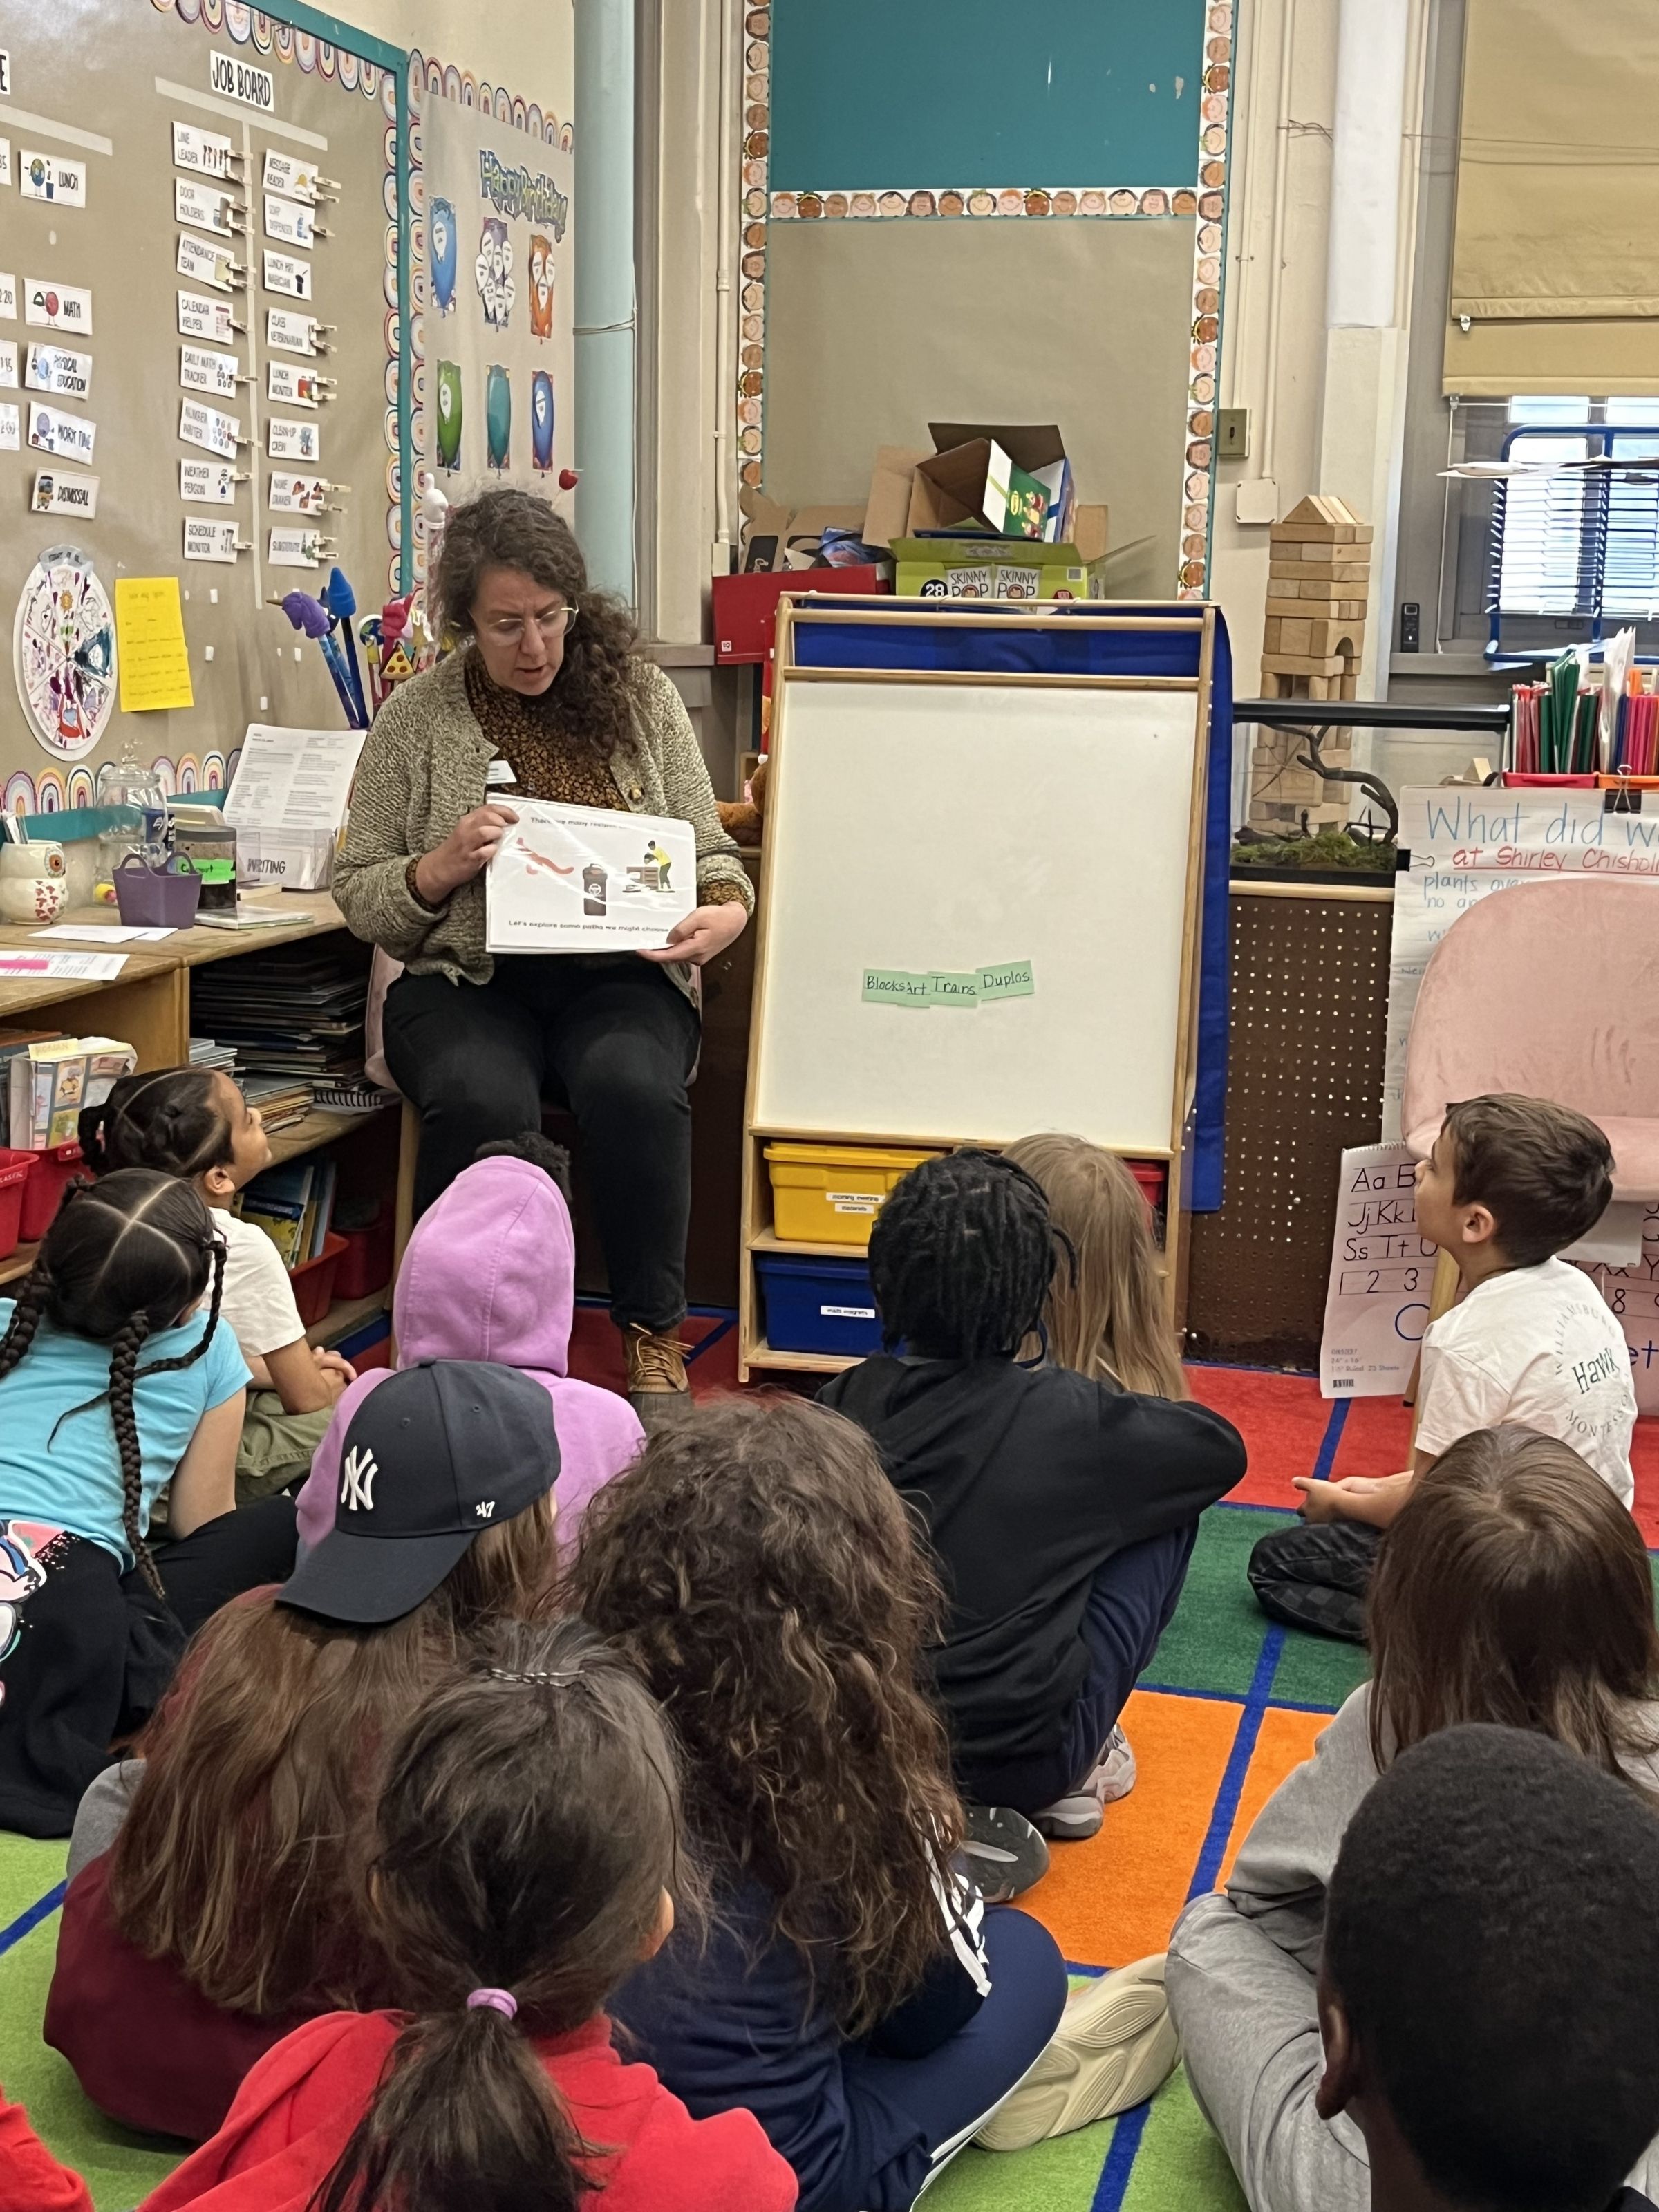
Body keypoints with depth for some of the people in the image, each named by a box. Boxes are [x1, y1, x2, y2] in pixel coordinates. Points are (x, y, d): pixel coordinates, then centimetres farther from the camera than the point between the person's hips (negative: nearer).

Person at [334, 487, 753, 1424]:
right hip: (468, 979, 0)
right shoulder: (416, 718, 6)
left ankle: (654, 1339, -15)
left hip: (619, 973, 1)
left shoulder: (640, 693, 9)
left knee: (633, 1089, -34)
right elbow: (358, 897, 8)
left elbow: (709, 849, 12)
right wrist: (442, 868, -12)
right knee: (484, 1102, -34)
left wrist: (727, 910, -11)